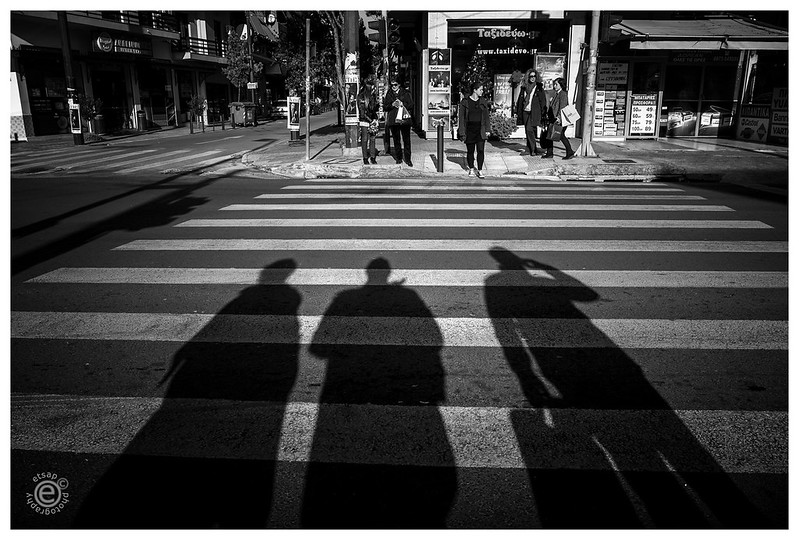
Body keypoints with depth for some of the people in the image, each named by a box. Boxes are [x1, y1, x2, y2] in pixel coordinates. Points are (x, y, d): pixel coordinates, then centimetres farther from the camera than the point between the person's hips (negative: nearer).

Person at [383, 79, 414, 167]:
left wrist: (402, 104, -13)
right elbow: (384, 107, 8)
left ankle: (407, 159, 2)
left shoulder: (406, 93, 6)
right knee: (396, 140, 6)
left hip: (405, 119, -2)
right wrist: (392, 105, -9)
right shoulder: (388, 95, 11)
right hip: (393, 120, 2)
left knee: (406, 140, -3)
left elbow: (411, 105, 3)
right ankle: (398, 158, 15)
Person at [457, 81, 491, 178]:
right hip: (469, 130, -2)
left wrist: (487, 129, 6)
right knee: (470, 151, 8)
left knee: (481, 150, -5)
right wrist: (462, 132, -7)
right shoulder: (465, 102, -3)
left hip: (480, 130, 2)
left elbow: (486, 116, 11)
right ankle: (471, 169, 25)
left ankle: (480, 170, 1)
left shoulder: (483, 102, 7)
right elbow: (461, 117, -3)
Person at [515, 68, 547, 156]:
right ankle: (533, 149, 13)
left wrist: (543, 114, -6)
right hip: (525, 112, 4)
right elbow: (520, 100, 16)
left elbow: (543, 101, 0)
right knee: (528, 131, 4)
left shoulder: (539, 88, 2)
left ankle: (532, 149, -5)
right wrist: (518, 112, 11)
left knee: (529, 130, -15)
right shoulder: (524, 87, 12)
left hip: (534, 112, -4)